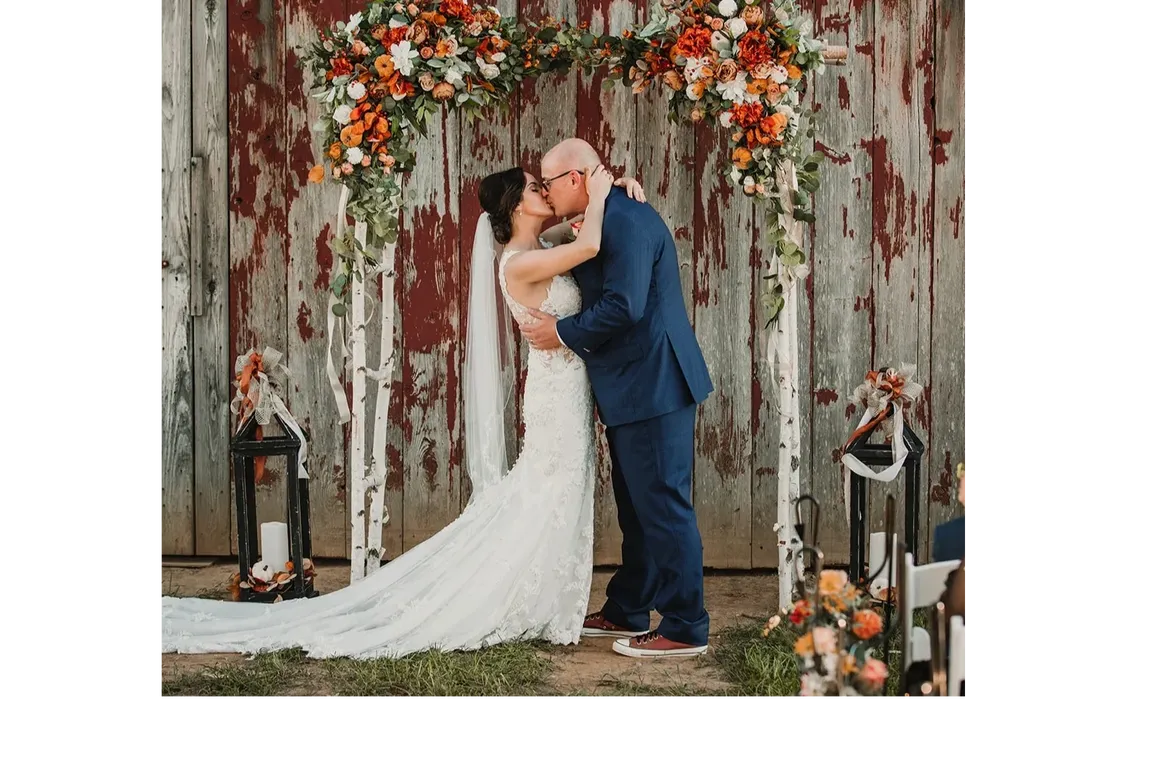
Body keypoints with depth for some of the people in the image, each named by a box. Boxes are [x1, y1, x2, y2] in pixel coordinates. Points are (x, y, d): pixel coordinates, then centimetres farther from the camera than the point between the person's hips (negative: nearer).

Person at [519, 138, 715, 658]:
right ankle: (625, 613, 30)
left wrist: (563, 333, -13)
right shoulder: (610, 219, 15)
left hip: (653, 386, -11)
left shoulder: (625, 220, -18)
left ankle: (686, 629, 3)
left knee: (663, 506, -4)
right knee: (637, 508, 18)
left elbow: (622, 306, -26)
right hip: (634, 387, 11)